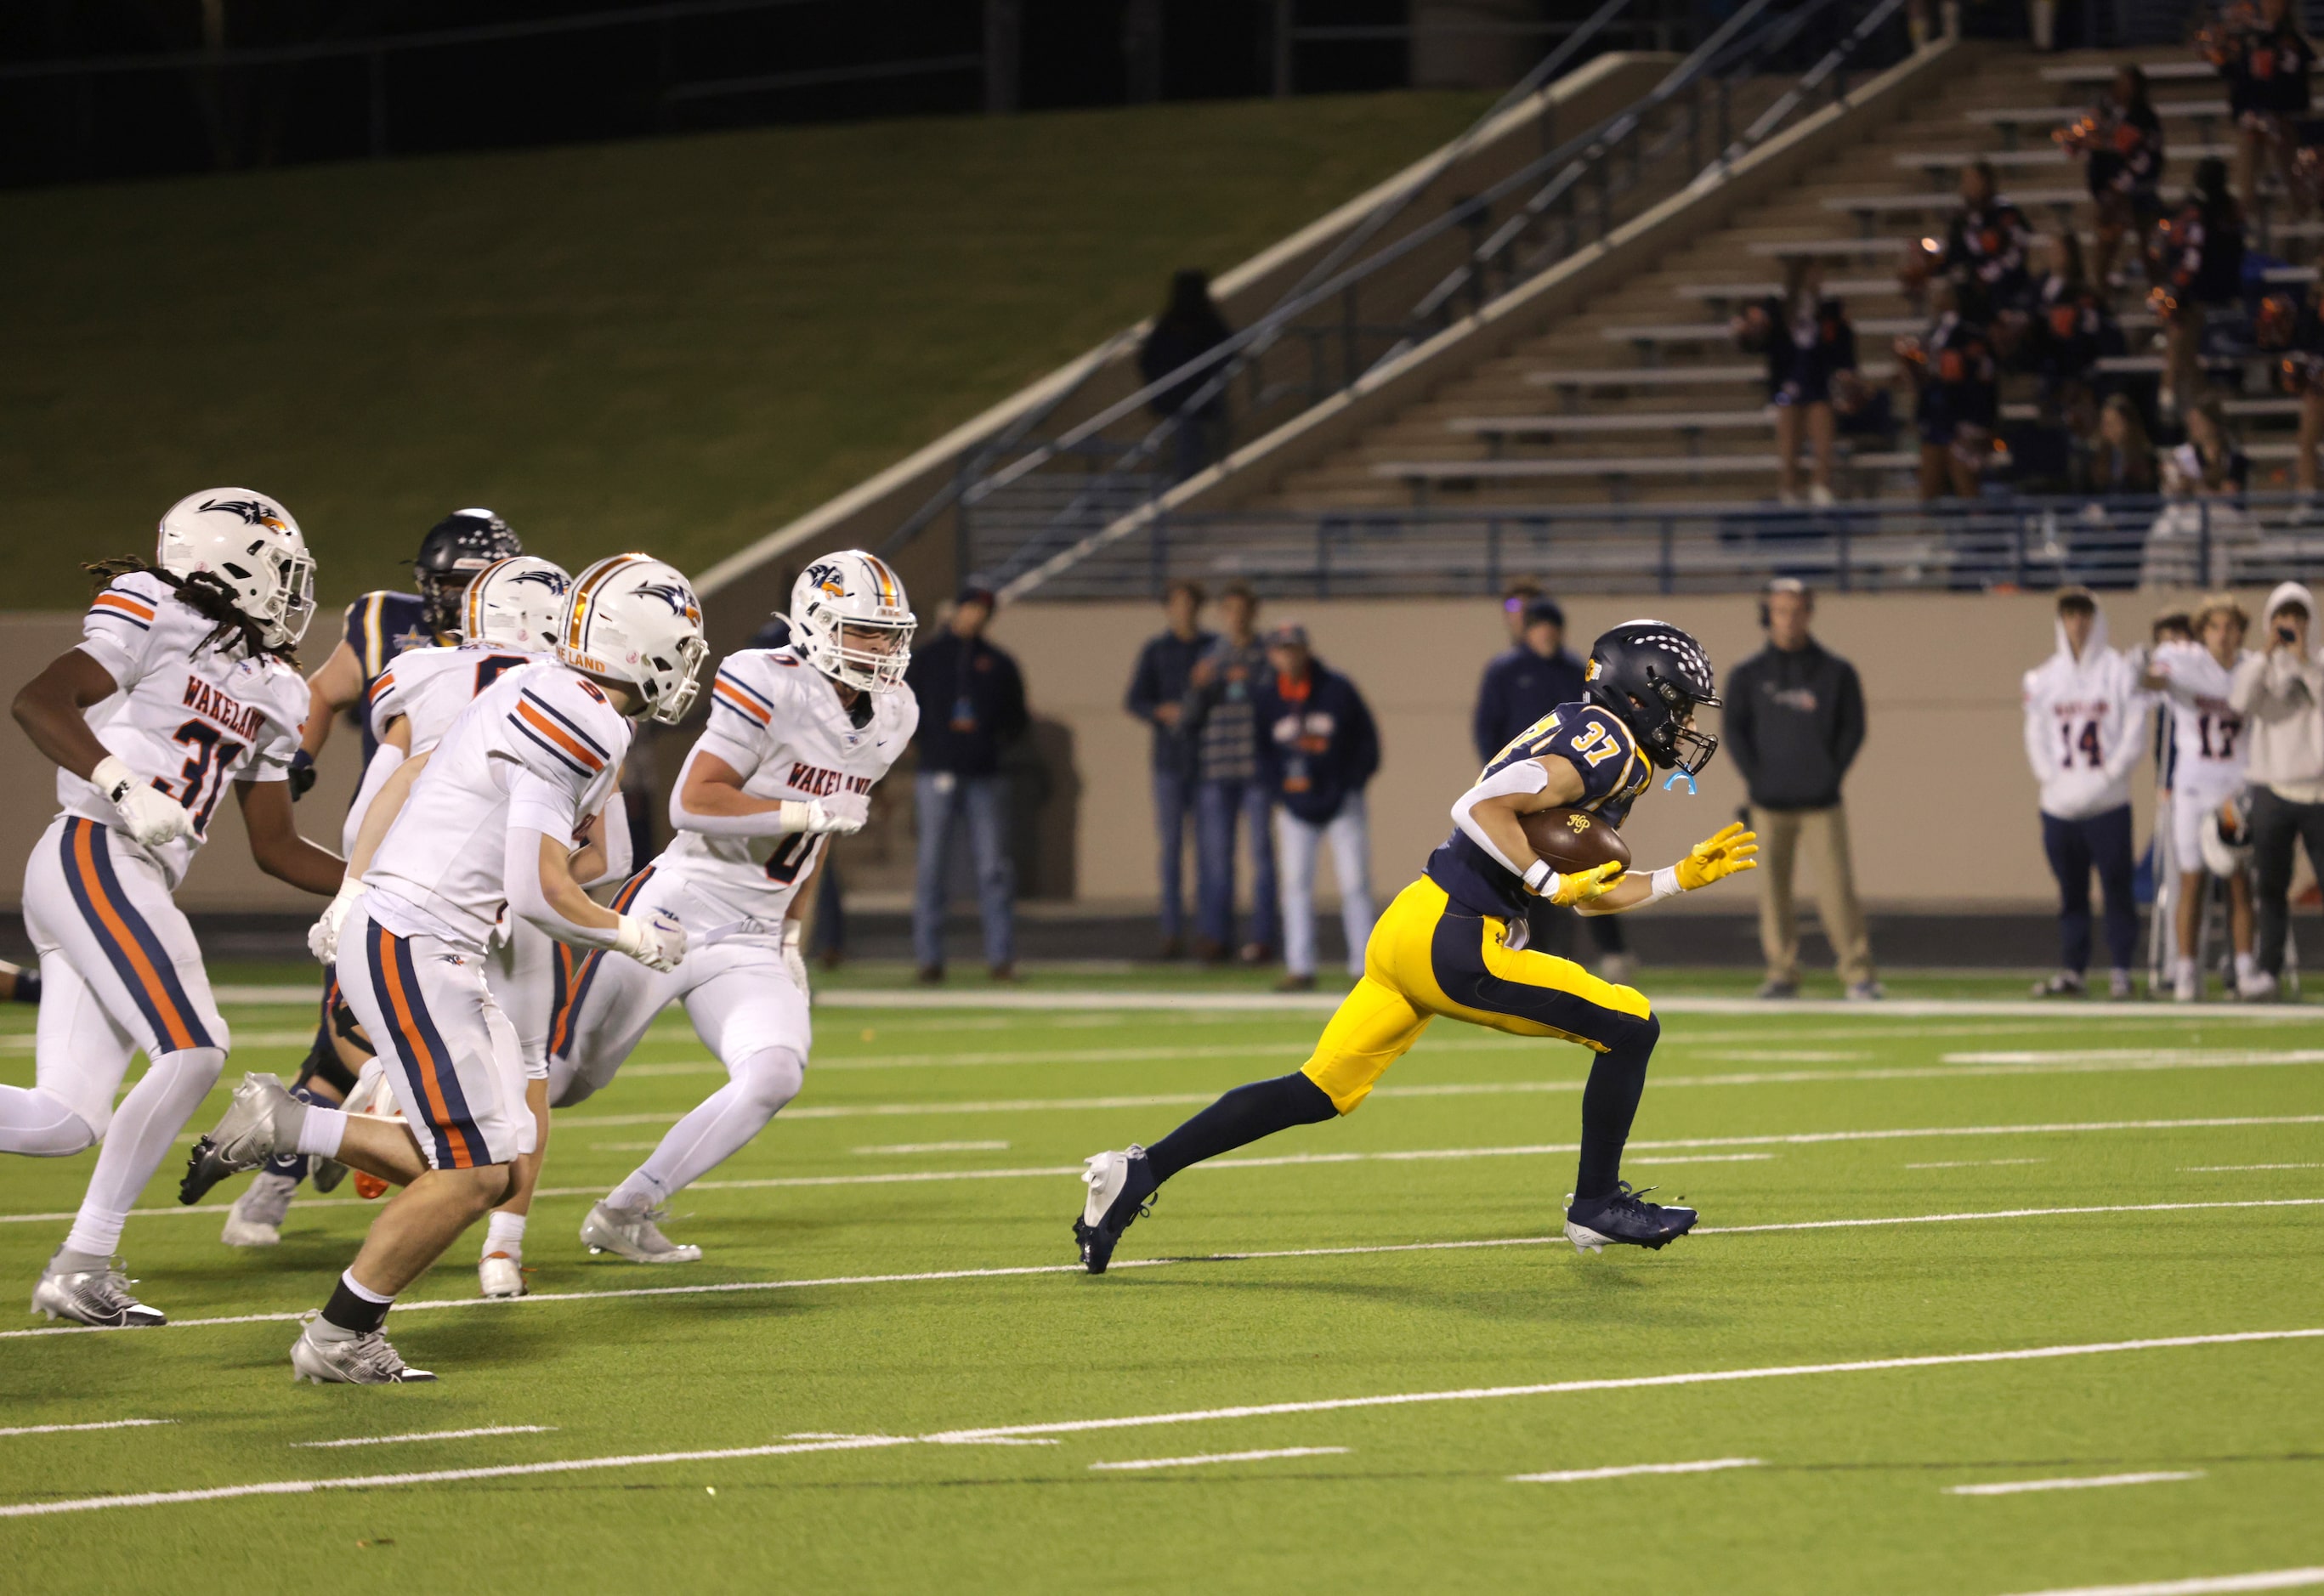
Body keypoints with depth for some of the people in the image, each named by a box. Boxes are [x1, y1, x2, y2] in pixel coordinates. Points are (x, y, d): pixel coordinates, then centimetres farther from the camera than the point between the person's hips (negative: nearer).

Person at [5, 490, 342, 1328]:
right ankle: (82, 1267, -12)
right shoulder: (158, 618, -3)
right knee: (191, 1051, -16)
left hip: (135, 883, 9)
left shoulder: (270, 693, 21)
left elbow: (275, 845, 26)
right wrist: (122, 788, -27)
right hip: (94, 856, -9)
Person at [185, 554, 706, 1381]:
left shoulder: (536, 695, 13)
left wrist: (356, 893, 27)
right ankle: (336, 1341, 3)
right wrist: (635, 939, -3)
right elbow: (540, 895, -19)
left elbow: (404, 784, 22)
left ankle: (284, 1125, 11)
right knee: (472, 1171, -8)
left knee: (493, 1165, 7)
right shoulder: (580, 723, -18)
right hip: (410, 947, -10)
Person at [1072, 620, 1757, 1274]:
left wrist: (1680, 877, 24)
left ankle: (1138, 1173, 8)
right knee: (1629, 1026, -1)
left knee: (1321, 1092, 11)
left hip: (1408, 926, 10)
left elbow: (1588, 893, 27)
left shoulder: (1580, 737, 22)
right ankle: (1597, 1206, 11)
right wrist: (1551, 883, -17)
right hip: (1454, 944, -10)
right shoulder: (1609, 744, -9)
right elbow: (1483, 807, -22)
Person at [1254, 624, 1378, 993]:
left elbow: (1367, 740, 0)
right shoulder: (1264, 698, -1)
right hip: (1295, 808, 2)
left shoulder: (1337, 689, -7)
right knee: (1295, 883, -2)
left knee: (1355, 882, -3)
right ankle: (1299, 968, 1)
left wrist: (1351, 785, -6)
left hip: (1342, 804, -2)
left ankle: (1364, 967, 1)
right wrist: (1280, 787, -5)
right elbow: (1261, 751, 8)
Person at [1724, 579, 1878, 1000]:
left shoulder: (1835, 672, 7)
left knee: (1837, 886, -8)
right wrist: (1757, 779, -6)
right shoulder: (1747, 676, 9)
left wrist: (1831, 775, -4)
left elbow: (1853, 729, 6)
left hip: (1822, 802, -1)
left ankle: (1858, 973, -6)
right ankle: (1781, 974, 7)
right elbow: (1735, 732, 5)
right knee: (1773, 888, 1)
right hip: (1770, 805, 2)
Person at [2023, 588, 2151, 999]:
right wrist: (2049, 776, -3)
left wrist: (2110, 775, -9)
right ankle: (2072, 970, 10)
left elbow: (2134, 732, -1)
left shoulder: (2120, 671, 2)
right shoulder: (2044, 676, 11)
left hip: (2108, 802, -3)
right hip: (2060, 805, 3)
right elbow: (2035, 734, 11)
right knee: (2070, 892, 6)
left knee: (2117, 886, -5)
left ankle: (2120, 969, 0)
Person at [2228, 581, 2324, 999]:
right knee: (2271, 887, 3)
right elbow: (2240, 702, -11)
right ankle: (2269, 970, 7)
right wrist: (2268, 656, -14)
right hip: (2272, 789, 1)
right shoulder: (2256, 665, 8)